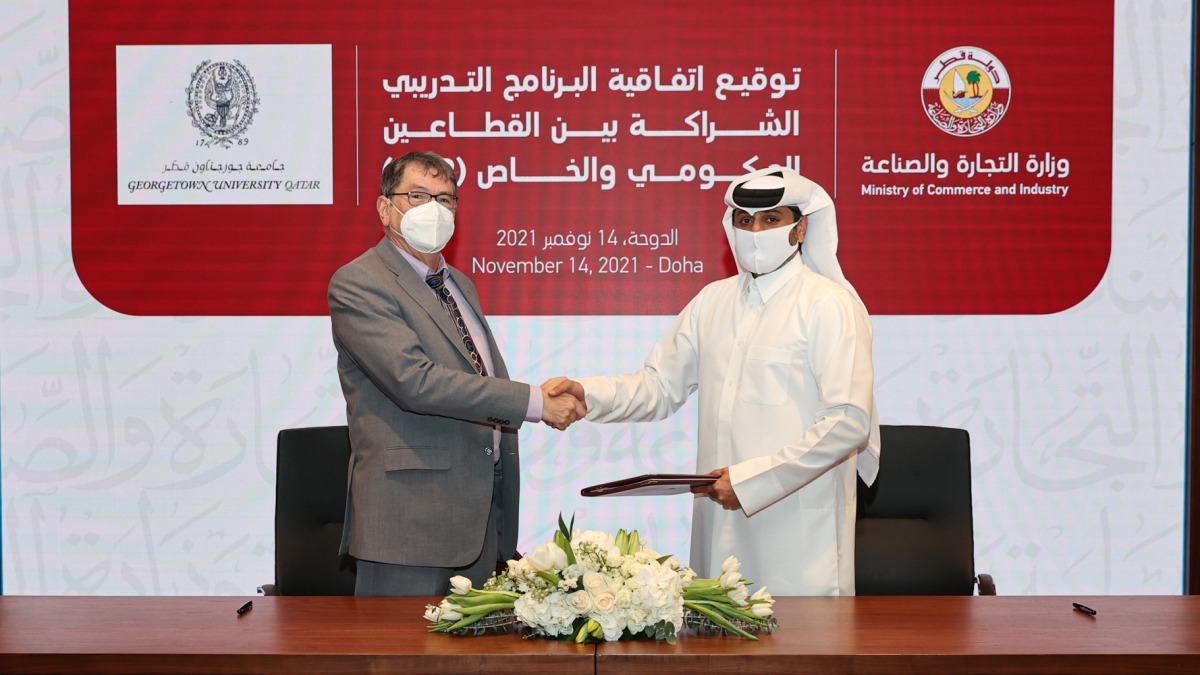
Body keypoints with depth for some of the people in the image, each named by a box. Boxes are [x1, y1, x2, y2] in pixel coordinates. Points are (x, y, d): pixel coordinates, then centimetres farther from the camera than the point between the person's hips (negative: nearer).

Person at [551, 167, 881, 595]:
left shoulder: (830, 305, -5)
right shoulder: (713, 300, 14)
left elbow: (849, 421, -13)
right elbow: (659, 387, 14)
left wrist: (751, 478, -15)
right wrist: (588, 394, -5)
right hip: (720, 525, 5)